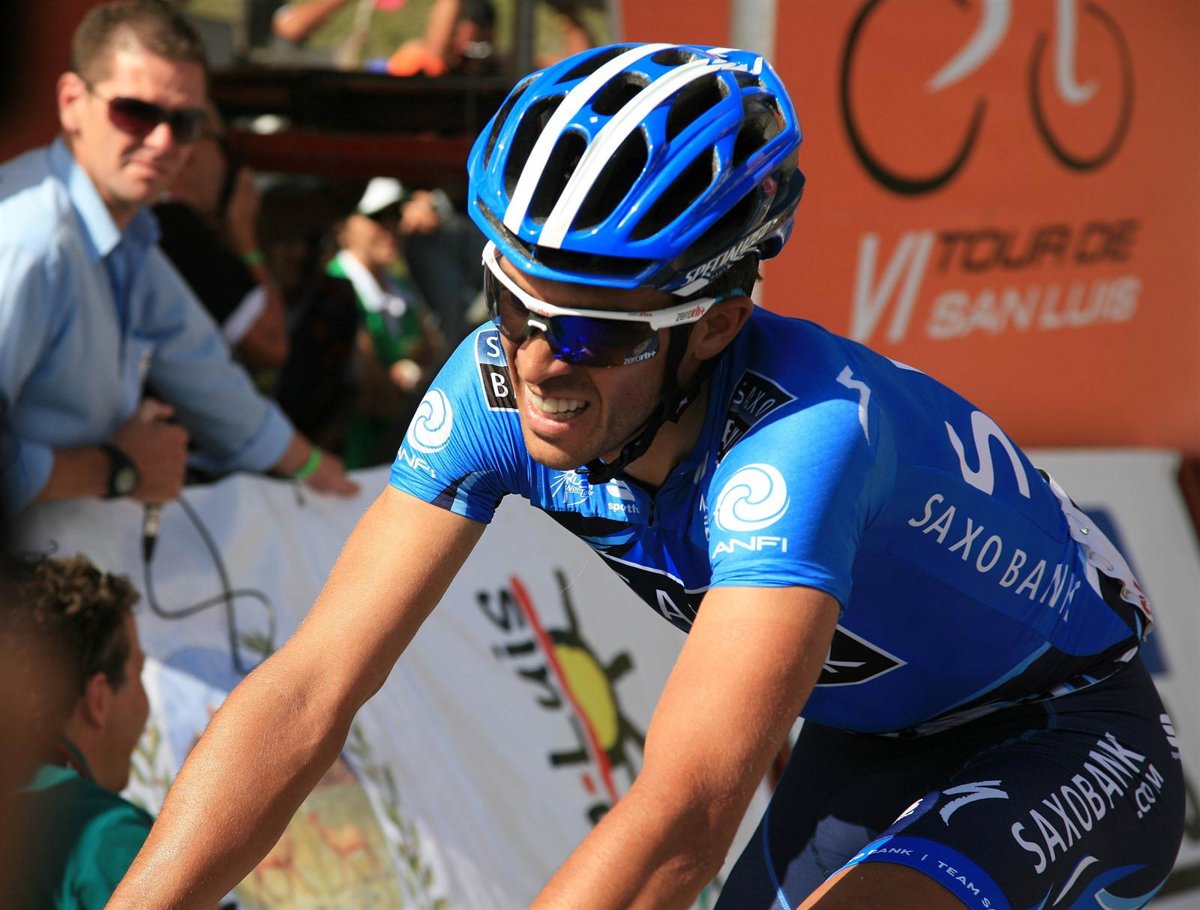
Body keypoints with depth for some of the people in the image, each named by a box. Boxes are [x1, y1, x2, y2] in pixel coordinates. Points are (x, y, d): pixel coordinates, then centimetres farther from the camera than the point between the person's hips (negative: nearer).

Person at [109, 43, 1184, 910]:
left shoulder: (802, 435, -38)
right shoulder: (500, 384, -19)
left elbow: (681, 818, -47)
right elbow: (307, 693, -22)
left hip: (1068, 737, -7)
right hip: (871, 744, 7)